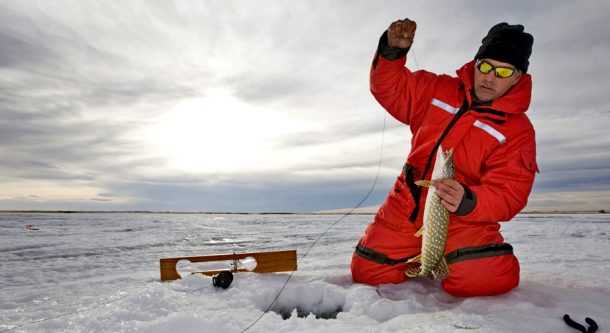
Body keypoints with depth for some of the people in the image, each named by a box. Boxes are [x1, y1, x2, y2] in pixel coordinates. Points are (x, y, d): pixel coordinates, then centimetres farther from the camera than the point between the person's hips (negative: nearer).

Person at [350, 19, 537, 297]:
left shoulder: (518, 130, -6)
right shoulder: (439, 90, 4)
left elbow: (507, 194, -14)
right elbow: (390, 88, 7)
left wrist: (467, 202, -35)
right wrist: (392, 51, -12)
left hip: (462, 219, -2)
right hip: (405, 209, 3)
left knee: (488, 278, -27)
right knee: (367, 273, 1)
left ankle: (452, 258, 11)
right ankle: (418, 259, 32)